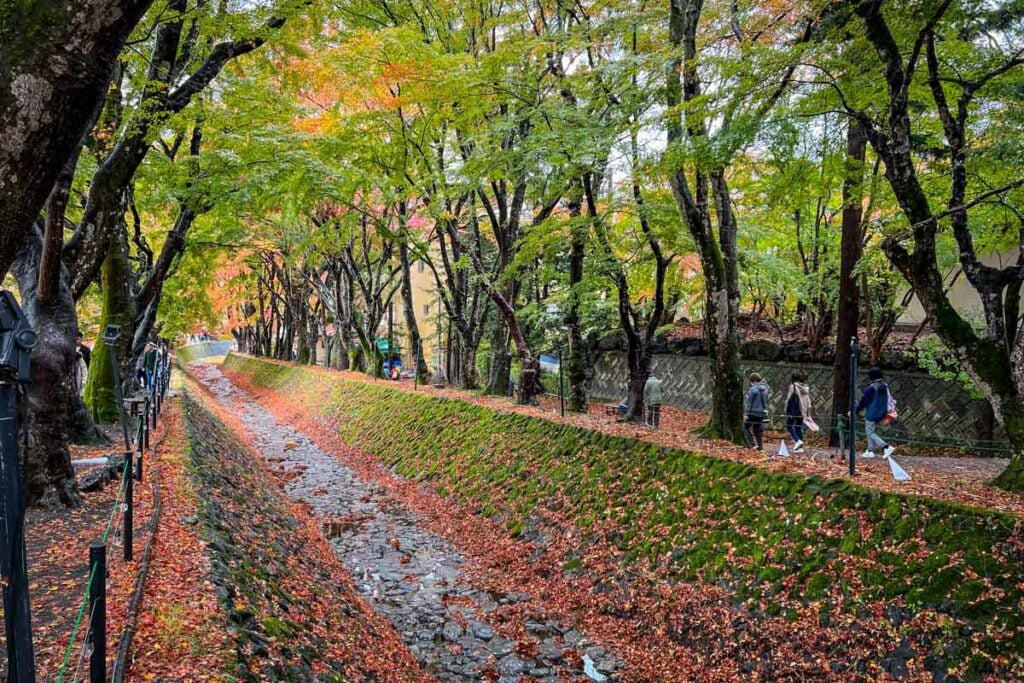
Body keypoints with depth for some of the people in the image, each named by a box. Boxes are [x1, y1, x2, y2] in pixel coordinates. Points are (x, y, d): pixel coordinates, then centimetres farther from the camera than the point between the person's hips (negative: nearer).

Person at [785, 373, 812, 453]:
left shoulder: (793, 386, -10)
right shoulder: (806, 387, 8)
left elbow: (789, 398, -10)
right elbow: (808, 400, 10)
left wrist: (787, 410, -4)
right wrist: (808, 413, 15)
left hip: (794, 410, -6)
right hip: (802, 410, 6)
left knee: (789, 425, 5)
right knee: (799, 427, 12)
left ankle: (797, 440, -15)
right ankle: (800, 447, 10)